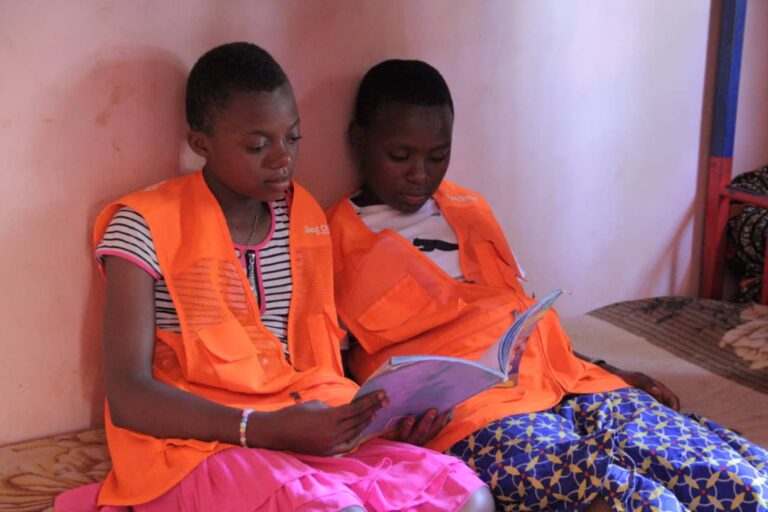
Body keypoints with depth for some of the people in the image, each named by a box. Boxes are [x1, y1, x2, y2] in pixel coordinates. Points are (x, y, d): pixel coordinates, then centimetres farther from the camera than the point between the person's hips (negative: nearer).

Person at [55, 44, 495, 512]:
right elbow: (130, 398, -11)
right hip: (197, 447, -6)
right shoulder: (147, 227, -6)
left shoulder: (306, 218, 13)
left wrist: (382, 407, -3)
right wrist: (268, 429, -20)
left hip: (312, 432, 6)